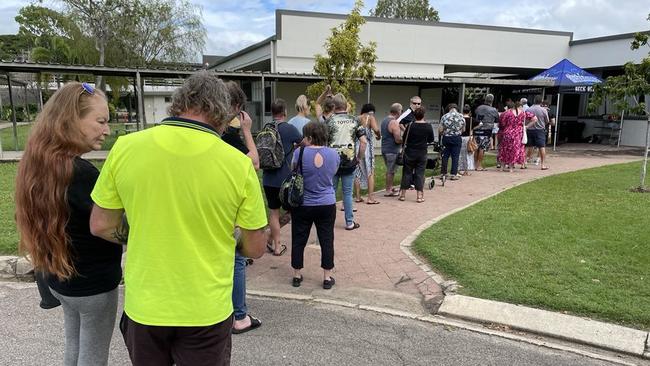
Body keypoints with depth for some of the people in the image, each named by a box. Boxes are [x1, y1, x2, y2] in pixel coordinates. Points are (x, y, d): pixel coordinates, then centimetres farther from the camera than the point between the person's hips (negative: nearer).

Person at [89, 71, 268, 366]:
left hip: (143, 308, 2)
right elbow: (255, 248, -7)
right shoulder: (239, 164, -16)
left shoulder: (125, 148, -11)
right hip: (207, 312, -1)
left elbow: (101, 226, 0)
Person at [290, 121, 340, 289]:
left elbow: (292, 170, 2)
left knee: (299, 240, 12)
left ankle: (297, 276, 22)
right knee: (326, 240, 10)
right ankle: (327, 277, 16)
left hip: (303, 205, -1)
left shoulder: (300, 152, -14)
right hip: (327, 205, 2)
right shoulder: (333, 154, -5)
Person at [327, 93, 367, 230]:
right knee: (347, 193, 8)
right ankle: (349, 222, 13)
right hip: (350, 161, 1)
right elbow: (363, 141, -3)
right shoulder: (354, 121, 2)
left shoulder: (329, 121, -5)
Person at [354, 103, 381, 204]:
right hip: (367, 147, -4)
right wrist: (379, 135, 0)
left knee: (357, 173, 11)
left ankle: (358, 197, 16)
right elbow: (376, 129, -19)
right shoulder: (370, 117, -3)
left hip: (357, 147, 4)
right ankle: (370, 198, 1)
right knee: (370, 172, 4)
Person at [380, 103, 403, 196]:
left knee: (389, 170, 19)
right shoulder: (394, 122, -19)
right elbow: (398, 140, -22)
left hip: (384, 149, 9)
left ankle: (390, 188, 29)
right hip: (392, 150, -9)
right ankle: (388, 191, 7)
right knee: (391, 171, 0)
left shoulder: (384, 120, 11)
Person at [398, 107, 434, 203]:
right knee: (420, 173, 5)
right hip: (422, 153, 1)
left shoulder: (410, 126, -10)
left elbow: (404, 138, -2)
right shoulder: (428, 127, -6)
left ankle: (403, 194, 13)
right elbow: (431, 140, 5)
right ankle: (420, 196, 5)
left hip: (409, 153, 0)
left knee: (407, 172, 8)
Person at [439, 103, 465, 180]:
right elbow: (463, 129, 6)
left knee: (445, 156, 10)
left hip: (446, 138, 1)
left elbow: (441, 130, -5)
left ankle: (443, 173, 14)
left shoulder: (444, 116, -5)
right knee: (455, 156, 3)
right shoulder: (461, 116, -3)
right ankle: (454, 174, 3)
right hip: (457, 138, -1)